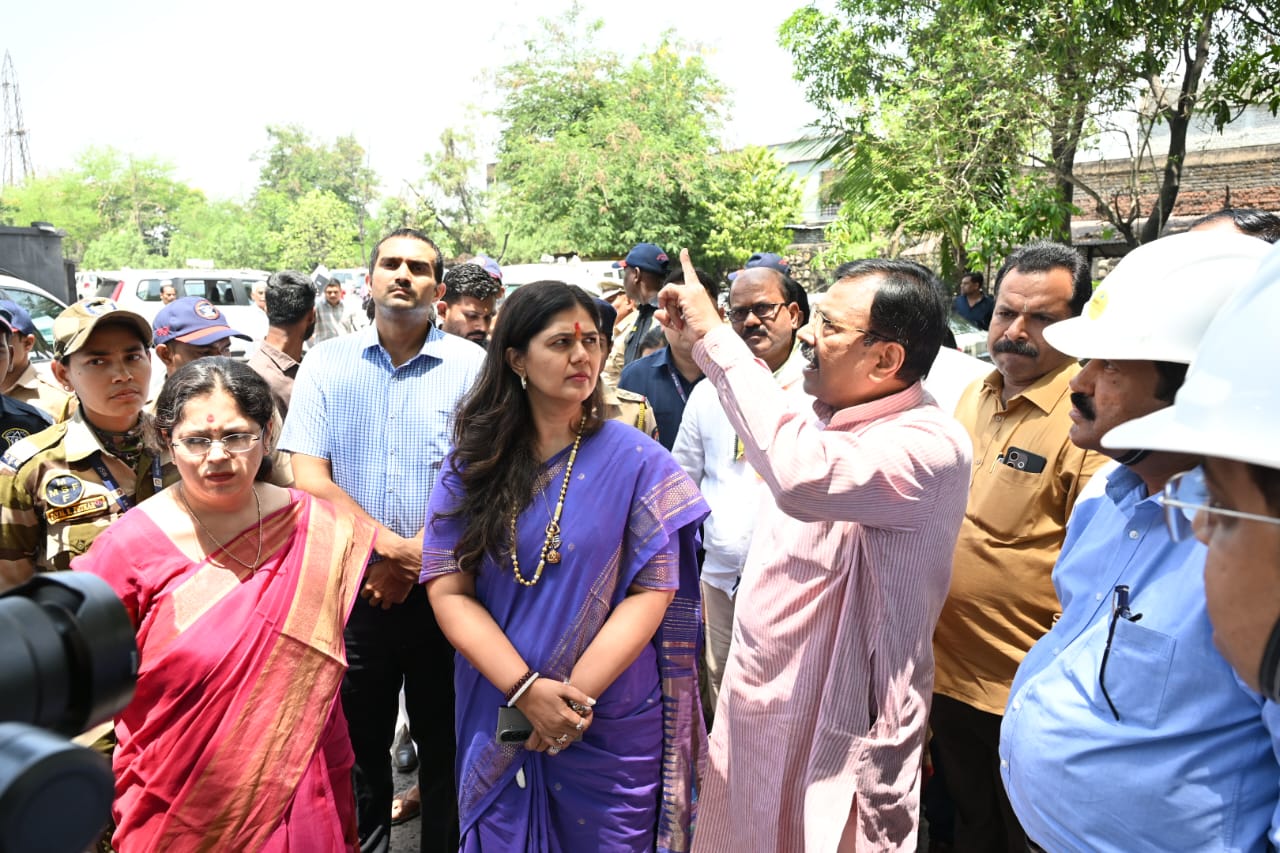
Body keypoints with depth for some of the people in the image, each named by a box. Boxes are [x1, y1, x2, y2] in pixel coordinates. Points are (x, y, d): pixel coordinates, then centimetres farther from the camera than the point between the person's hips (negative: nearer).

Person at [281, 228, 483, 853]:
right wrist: (386, 544, -14)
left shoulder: (471, 366, -3)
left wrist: (413, 557, -14)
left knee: (445, 739, 11)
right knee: (356, 736, 16)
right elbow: (309, 478, -4)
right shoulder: (326, 363, 3)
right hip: (350, 584, 2)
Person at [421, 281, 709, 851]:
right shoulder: (473, 463, -3)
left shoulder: (636, 462, -7)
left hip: (613, 728, -1)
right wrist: (526, 690, -17)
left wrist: (576, 695, -17)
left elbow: (652, 591, -10)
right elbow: (449, 591, -7)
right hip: (500, 719, 2)